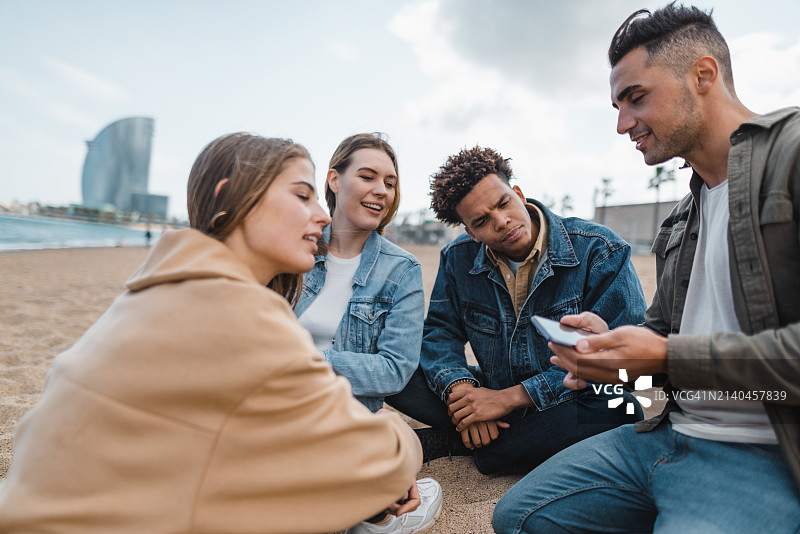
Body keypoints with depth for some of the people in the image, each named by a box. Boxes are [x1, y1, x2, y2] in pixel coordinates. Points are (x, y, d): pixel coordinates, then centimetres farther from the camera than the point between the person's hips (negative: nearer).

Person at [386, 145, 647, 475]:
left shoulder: (599, 251, -14)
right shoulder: (458, 258, -2)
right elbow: (439, 331, 2)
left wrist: (512, 397, -22)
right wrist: (458, 387, -21)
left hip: (567, 407, -1)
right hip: (493, 397, 2)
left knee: (610, 413, -39)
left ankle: (449, 442, -18)